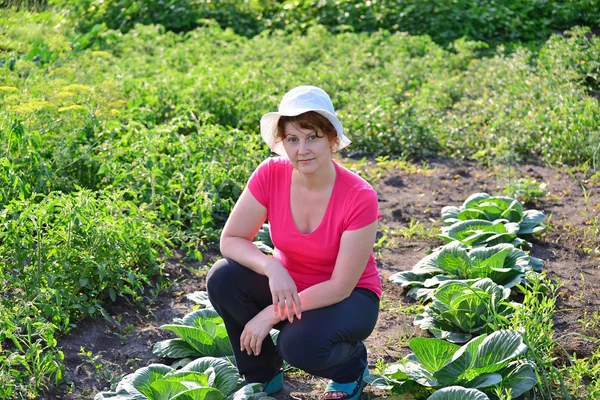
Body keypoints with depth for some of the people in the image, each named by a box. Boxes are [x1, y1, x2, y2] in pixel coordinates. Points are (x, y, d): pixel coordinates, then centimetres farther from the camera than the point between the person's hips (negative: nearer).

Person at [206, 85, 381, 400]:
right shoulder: (271, 174, -18)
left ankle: (352, 364, 5)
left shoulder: (359, 197, -27)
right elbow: (230, 240, -15)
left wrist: (271, 315, -27)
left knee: (300, 344, -34)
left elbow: (340, 287, -24)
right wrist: (272, 267, -34)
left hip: (348, 298, -4)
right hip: (288, 287, 4)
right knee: (223, 278, -24)